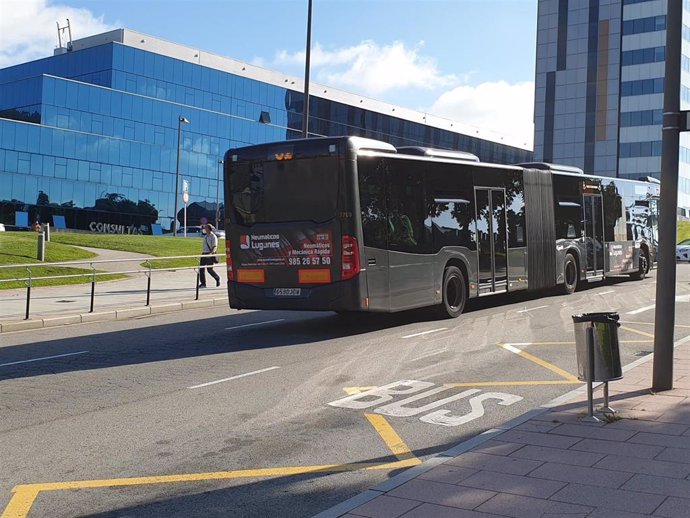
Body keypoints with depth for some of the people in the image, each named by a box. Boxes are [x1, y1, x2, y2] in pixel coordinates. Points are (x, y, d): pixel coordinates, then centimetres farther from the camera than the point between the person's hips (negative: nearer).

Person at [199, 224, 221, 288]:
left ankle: (217, 278, 18)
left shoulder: (213, 237, -9)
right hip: (204, 254, 8)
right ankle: (203, 283, 4)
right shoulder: (205, 236, 16)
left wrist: (211, 253, -33)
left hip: (210, 255, -8)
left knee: (209, 269, -7)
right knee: (201, 268, 0)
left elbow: (215, 247, -18)